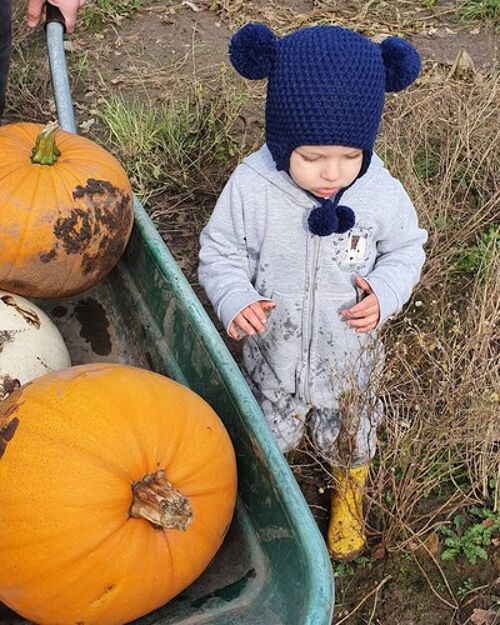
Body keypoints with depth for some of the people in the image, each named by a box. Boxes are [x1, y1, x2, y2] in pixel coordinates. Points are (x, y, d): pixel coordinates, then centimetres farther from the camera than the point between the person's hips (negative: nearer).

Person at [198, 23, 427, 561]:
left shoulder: (381, 193, -21)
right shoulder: (251, 187, -26)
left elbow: (406, 248, -3)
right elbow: (220, 251, -13)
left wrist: (385, 293, -22)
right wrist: (234, 299, -32)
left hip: (349, 353, 1)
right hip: (273, 350, -1)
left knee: (349, 437, 27)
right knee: (266, 436, 26)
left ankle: (349, 497, 60)